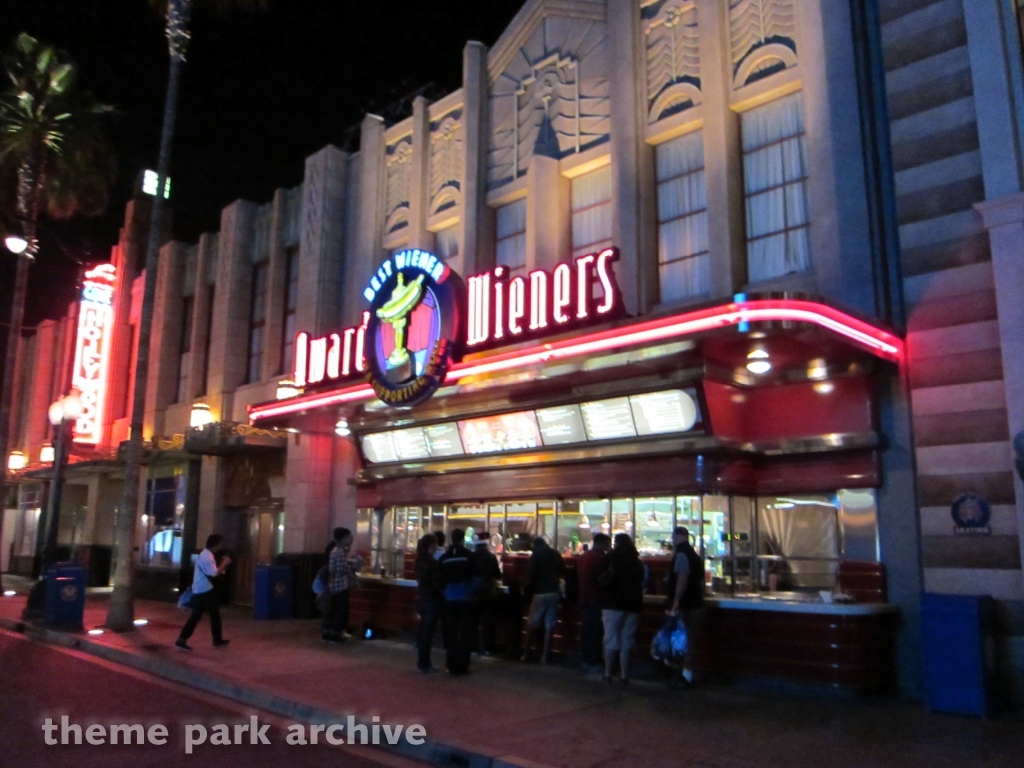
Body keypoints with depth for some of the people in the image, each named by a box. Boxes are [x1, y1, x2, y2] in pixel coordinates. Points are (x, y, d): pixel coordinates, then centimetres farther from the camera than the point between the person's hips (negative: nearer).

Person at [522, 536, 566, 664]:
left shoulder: (536, 555, -3)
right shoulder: (556, 555, 8)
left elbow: (532, 574, -11)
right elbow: (563, 572, 13)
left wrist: (528, 587, 3)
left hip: (540, 593, -3)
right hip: (554, 593, 3)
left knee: (532, 624, 7)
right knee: (549, 625, 4)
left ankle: (526, 653, 10)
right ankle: (545, 656, 3)